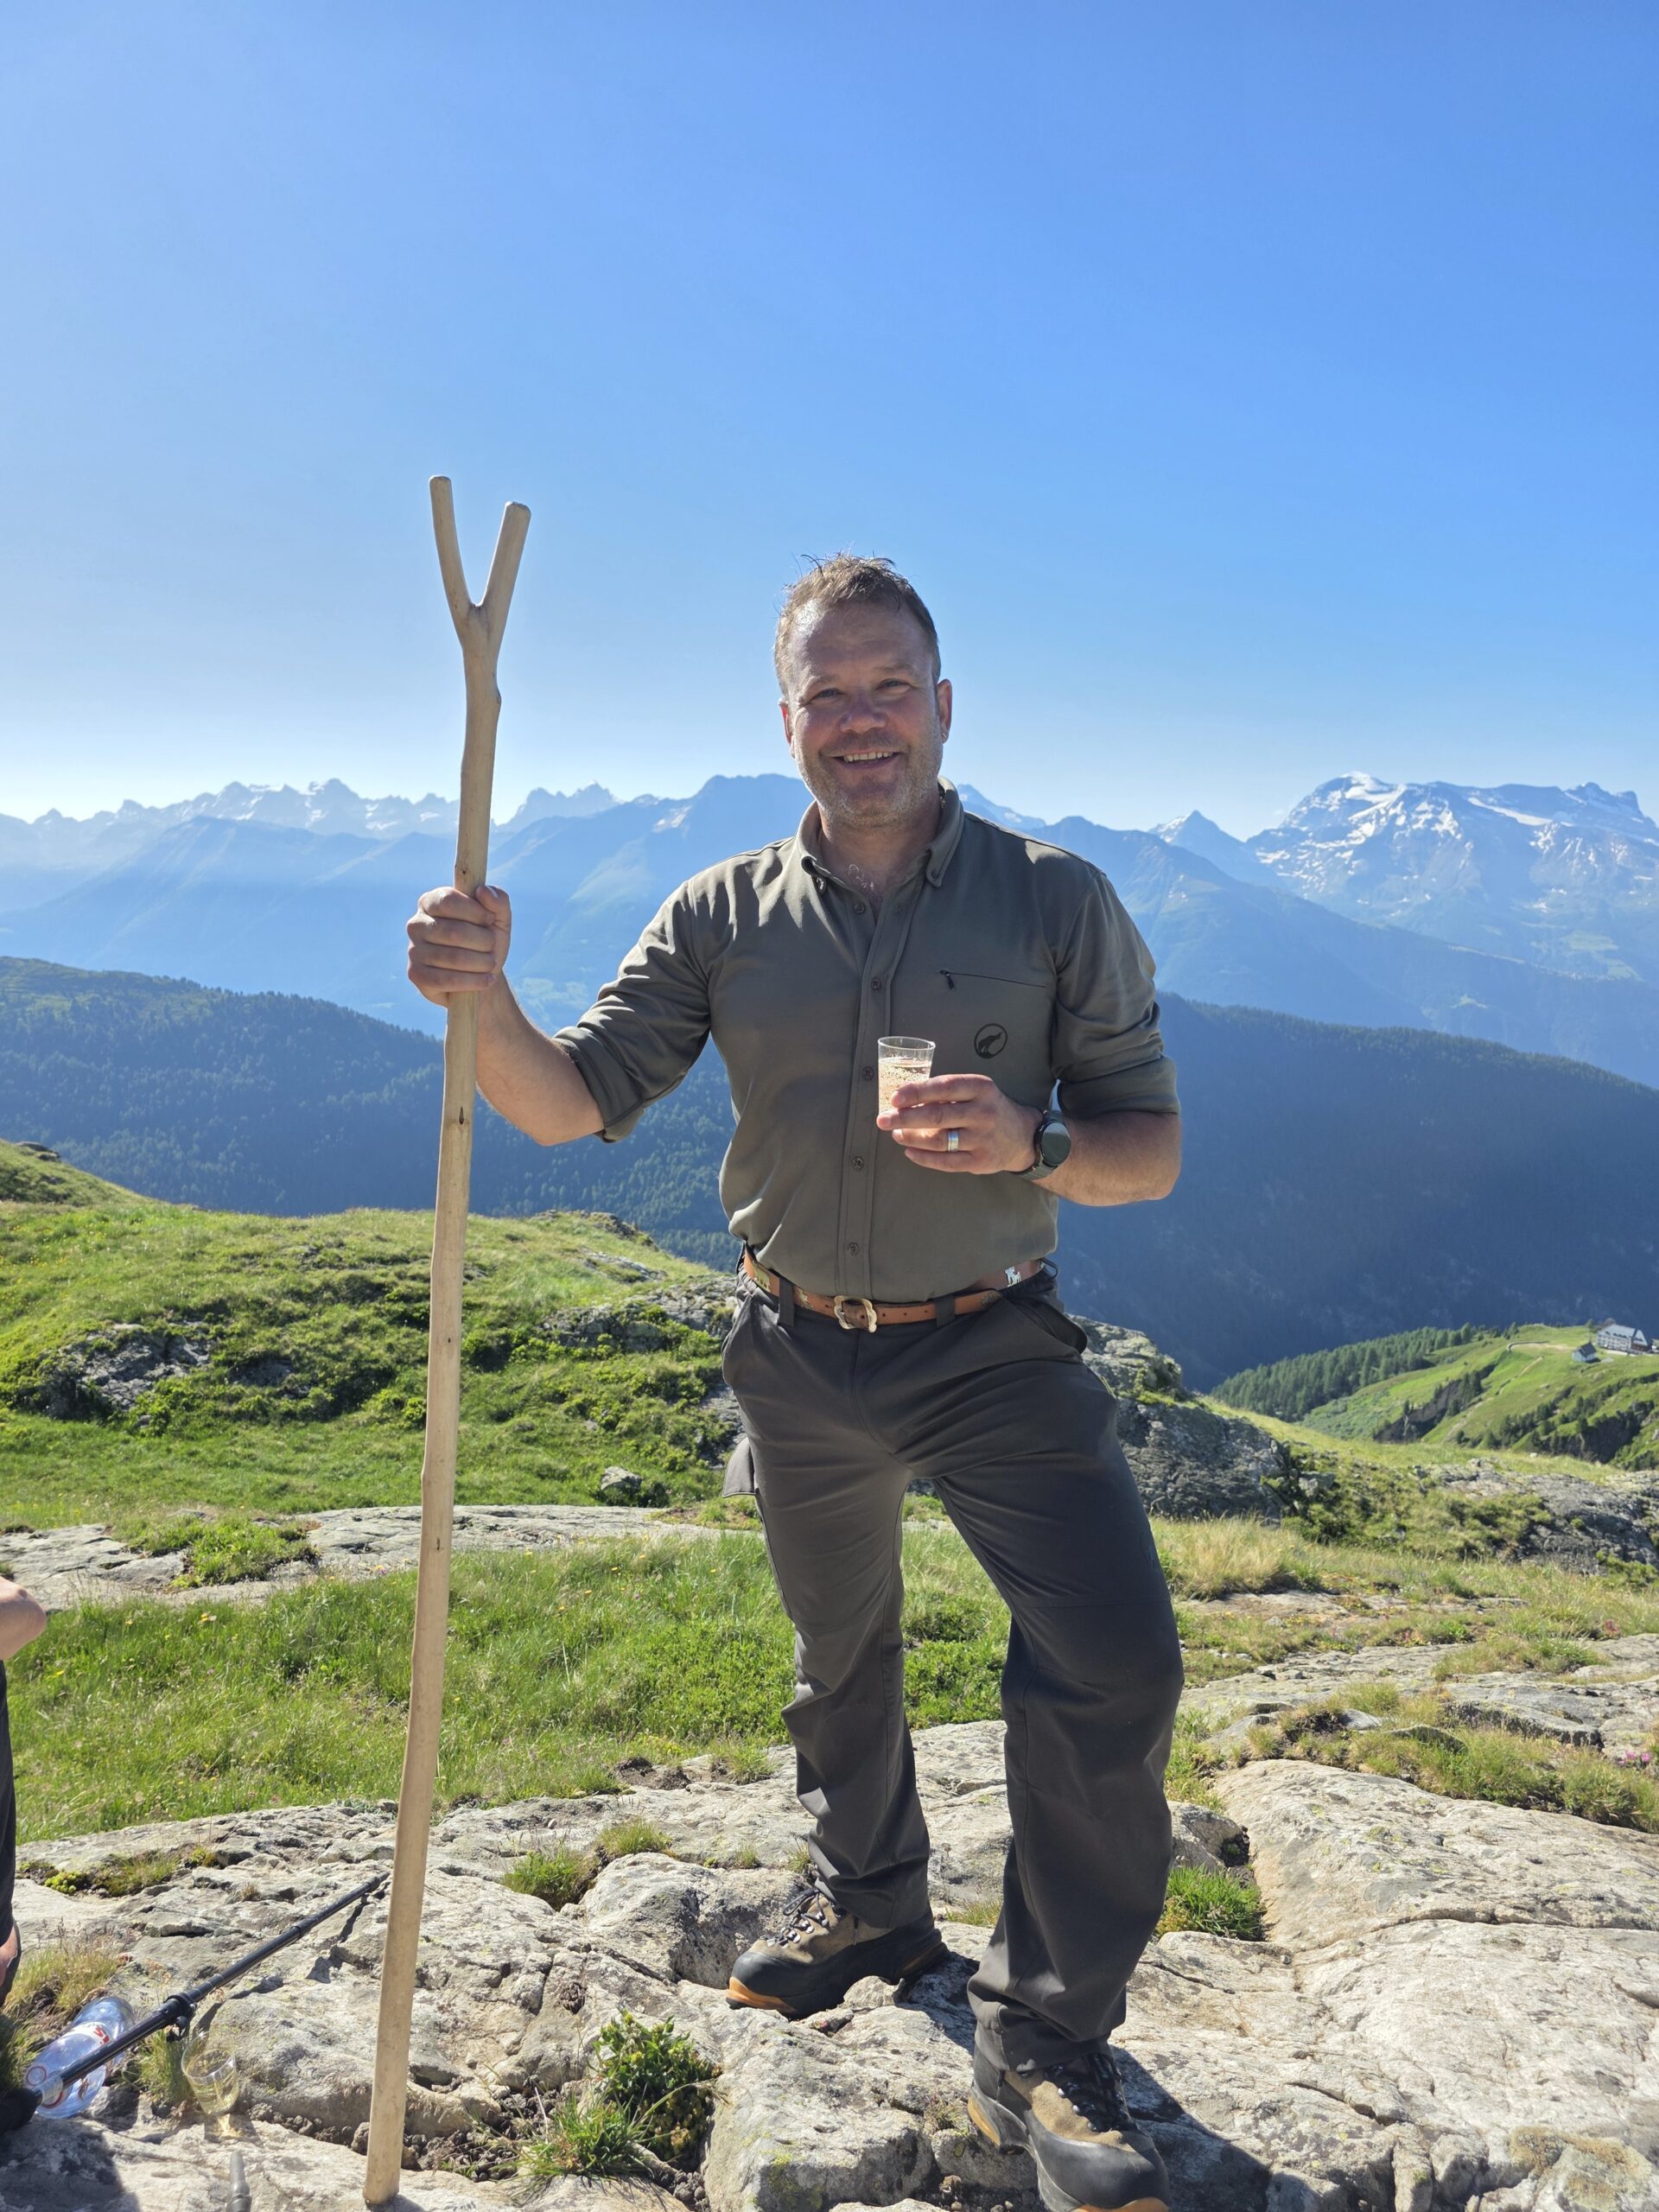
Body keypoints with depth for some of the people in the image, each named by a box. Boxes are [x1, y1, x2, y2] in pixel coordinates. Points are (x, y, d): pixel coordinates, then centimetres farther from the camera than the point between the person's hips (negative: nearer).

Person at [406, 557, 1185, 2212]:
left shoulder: (1055, 901, -6)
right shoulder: (725, 916, -2)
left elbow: (1151, 1149, -4)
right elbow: (571, 1102, -6)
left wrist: (1032, 1144, -26)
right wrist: (483, 1000, -26)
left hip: (993, 1348, -2)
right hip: (801, 1358, 2)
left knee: (1114, 1659, -15)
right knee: (840, 1656, 21)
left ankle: (1044, 2044, 8)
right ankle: (870, 1905, 49)